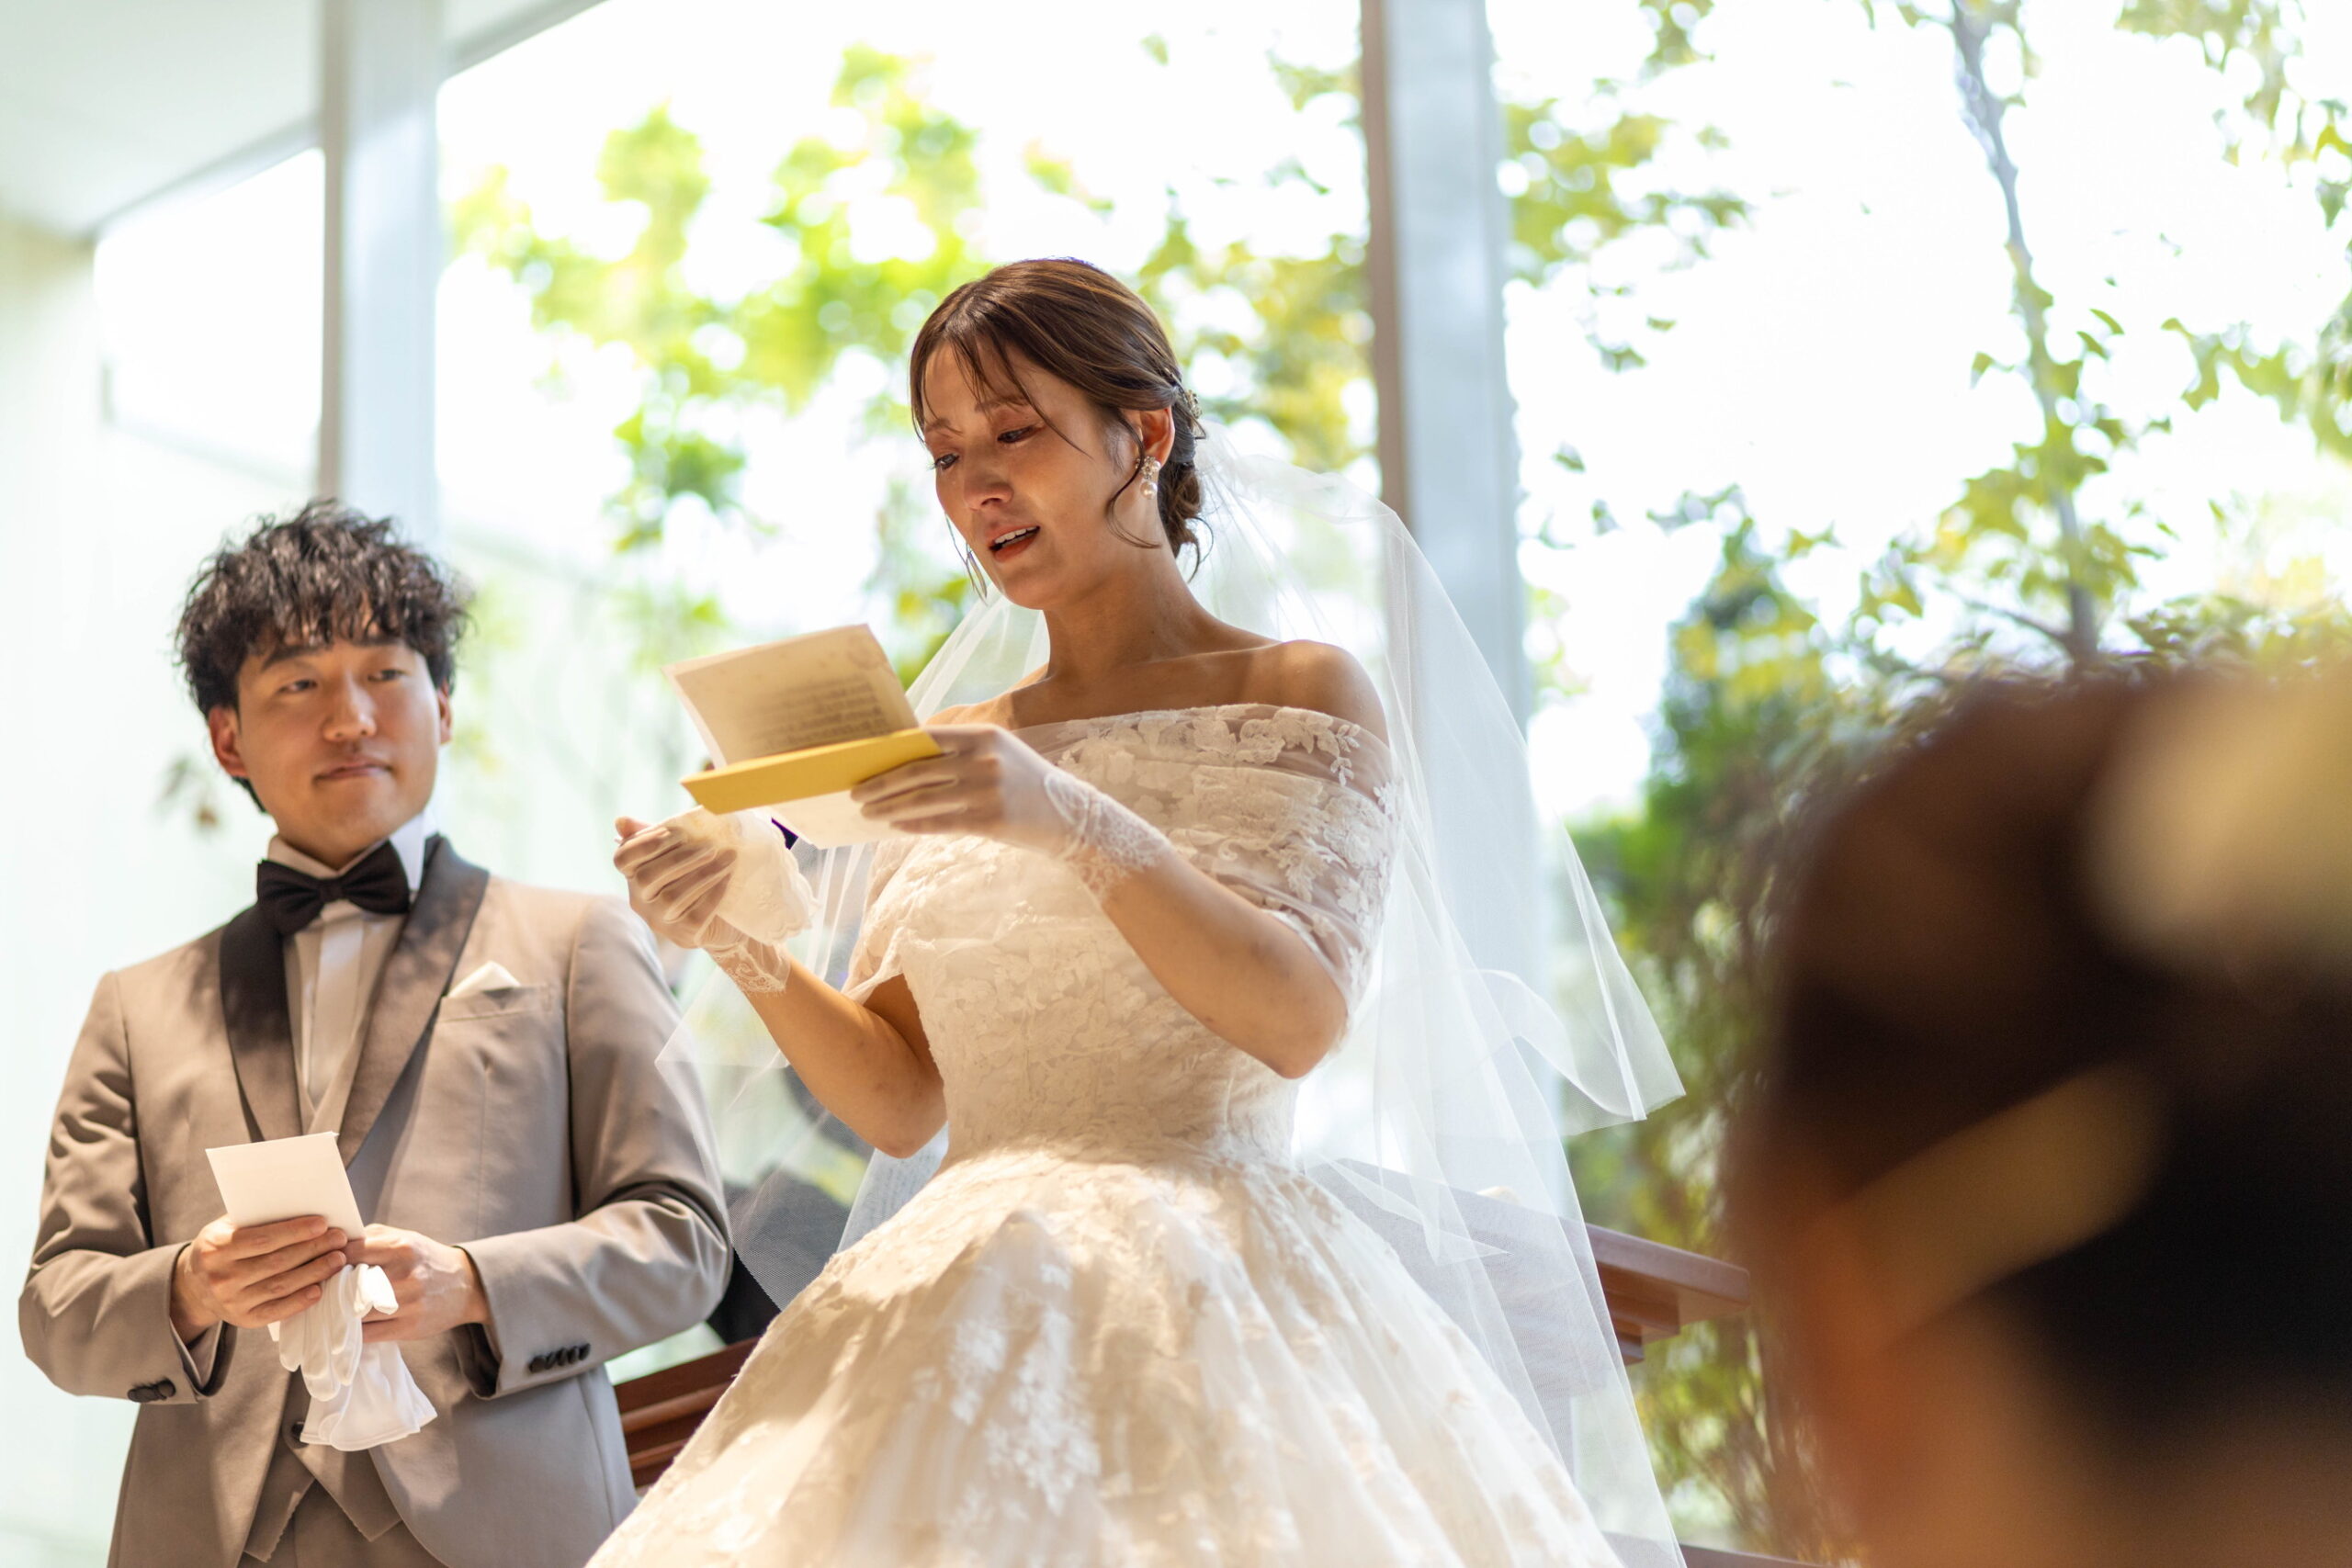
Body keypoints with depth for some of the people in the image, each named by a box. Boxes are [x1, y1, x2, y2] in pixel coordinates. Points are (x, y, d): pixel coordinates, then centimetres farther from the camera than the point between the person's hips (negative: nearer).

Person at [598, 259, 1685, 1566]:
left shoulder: (1302, 693, 2)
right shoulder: (958, 748, 16)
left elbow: (1304, 1018, -13)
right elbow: (899, 1102, 12)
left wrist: (1076, 826, -23)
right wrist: (741, 943, -4)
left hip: (1213, 1300, -4)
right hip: (974, 1318, 4)